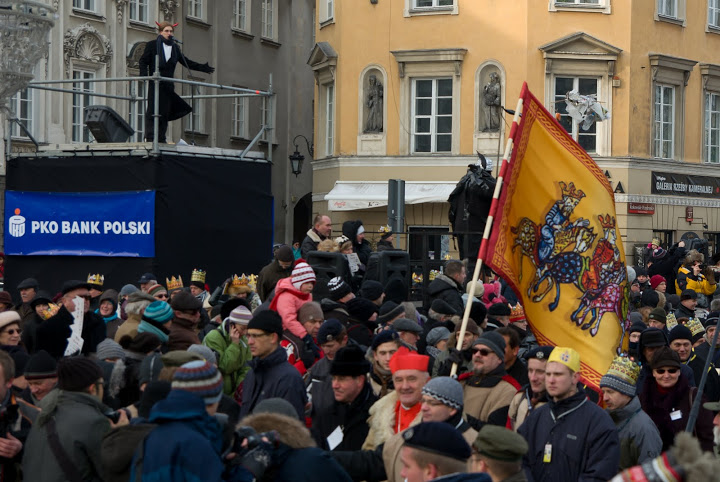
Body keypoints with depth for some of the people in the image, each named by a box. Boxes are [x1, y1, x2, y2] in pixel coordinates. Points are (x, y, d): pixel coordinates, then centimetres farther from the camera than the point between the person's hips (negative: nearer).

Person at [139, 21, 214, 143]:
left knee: (165, 111, 2)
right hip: (155, 84, -4)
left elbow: (187, 62, 19)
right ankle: (149, 137, -8)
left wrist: (203, 68, 12)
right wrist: (144, 75, -15)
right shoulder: (152, 45, 3)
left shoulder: (175, 48, 16)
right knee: (152, 111, -7)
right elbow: (143, 61, 2)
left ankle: (161, 138, 5)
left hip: (168, 85, 4)